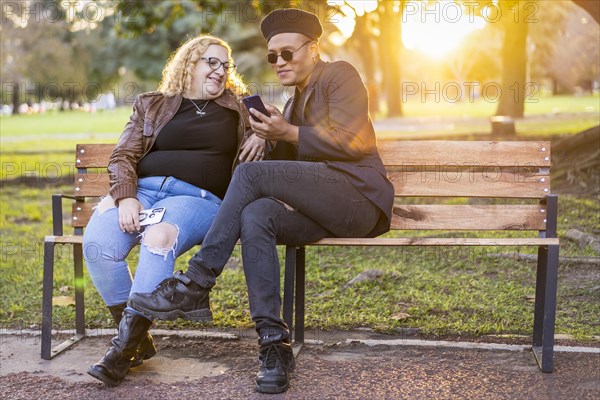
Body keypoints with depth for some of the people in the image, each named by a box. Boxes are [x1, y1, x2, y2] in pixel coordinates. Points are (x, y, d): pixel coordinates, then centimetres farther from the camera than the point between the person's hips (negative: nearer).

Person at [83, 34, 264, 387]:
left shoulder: (238, 109, 22)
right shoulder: (152, 105, 21)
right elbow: (123, 157, 12)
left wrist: (262, 136, 2)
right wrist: (125, 197, -8)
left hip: (198, 197, -2)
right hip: (140, 191, 2)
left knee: (159, 239, -37)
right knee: (96, 243, -30)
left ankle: (127, 347, -30)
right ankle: (138, 339, -13)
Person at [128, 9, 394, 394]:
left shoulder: (340, 75, 7)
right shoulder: (295, 103, 29)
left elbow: (349, 142, -8)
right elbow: (285, 166, 20)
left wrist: (288, 133, -9)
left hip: (360, 195, -6)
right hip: (320, 208, 6)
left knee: (251, 174, -24)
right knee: (255, 215, -27)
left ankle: (196, 285, -20)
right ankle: (274, 341, -29)